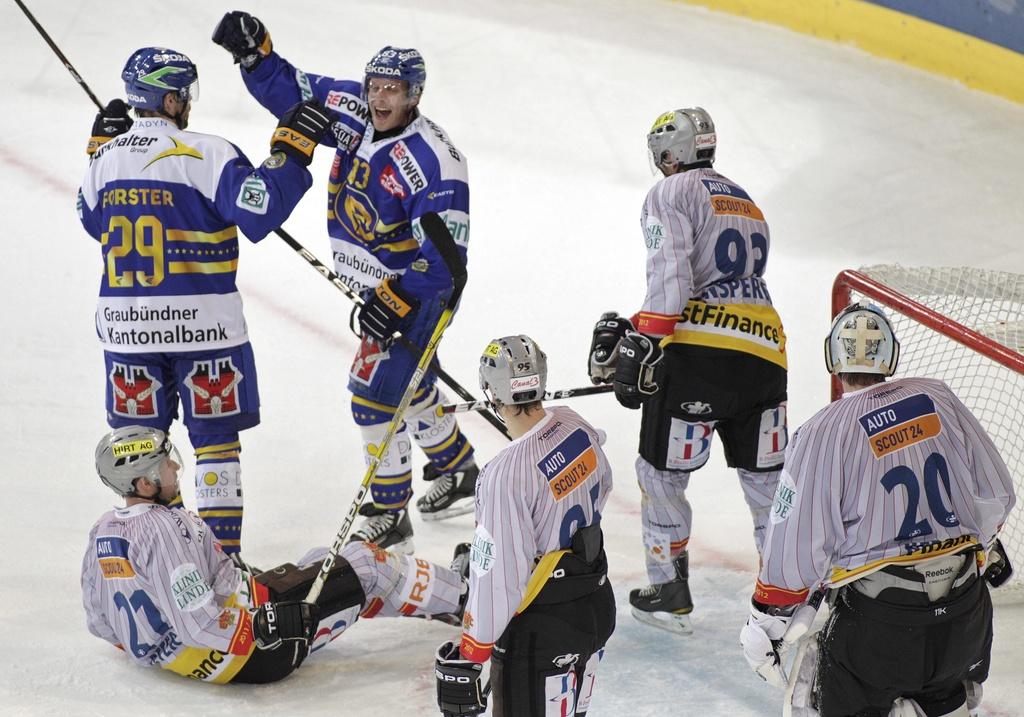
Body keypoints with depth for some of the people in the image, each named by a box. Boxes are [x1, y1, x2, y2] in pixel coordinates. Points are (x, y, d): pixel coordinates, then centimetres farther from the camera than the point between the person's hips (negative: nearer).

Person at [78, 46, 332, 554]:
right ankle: (222, 555, 9)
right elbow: (259, 213, -19)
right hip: (200, 322, -4)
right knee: (216, 438, 7)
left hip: (124, 322, 5)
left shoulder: (106, 156, 4)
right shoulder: (204, 153, -13)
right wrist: (291, 149, -12)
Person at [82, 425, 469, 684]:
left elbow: (100, 622, 11)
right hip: (249, 653, -10)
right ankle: (462, 597, 24)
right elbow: (201, 625, -31)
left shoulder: (103, 532, 1)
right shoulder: (165, 530, -27)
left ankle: (437, 588, 39)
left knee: (319, 564, 25)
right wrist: (274, 623, -21)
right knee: (364, 564, 3)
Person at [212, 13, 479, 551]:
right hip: (376, 284, 9)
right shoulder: (353, 113, -7)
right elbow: (289, 90, 3)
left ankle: (389, 516, 0)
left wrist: (394, 302, -38)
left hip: (419, 289, -9)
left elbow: (442, 258, -30)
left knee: (375, 386, -13)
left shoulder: (434, 161, -28)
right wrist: (254, 51, -14)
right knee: (404, 383, 23)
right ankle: (458, 472, 45)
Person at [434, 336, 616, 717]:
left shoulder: (507, 473, -29)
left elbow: (497, 578, -27)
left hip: (539, 628, -8)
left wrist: (467, 656, -18)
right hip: (597, 606, 8)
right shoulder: (577, 427, -5)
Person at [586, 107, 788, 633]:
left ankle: (669, 593, 15)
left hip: (699, 352, -7)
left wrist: (640, 343, -9)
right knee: (766, 475, 17)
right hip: (765, 350, 7)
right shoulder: (748, 205, 27)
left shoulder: (671, 193, 3)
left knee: (662, 471, 9)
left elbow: (670, 278, -12)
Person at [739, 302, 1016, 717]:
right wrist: (979, 543, 28)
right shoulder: (938, 399, 2)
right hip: (965, 613, 5)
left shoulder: (821, 434, -10)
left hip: (877, 622, -5)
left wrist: (763, 626, 3)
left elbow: (795, 550, -9)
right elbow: (996, 495, 8)